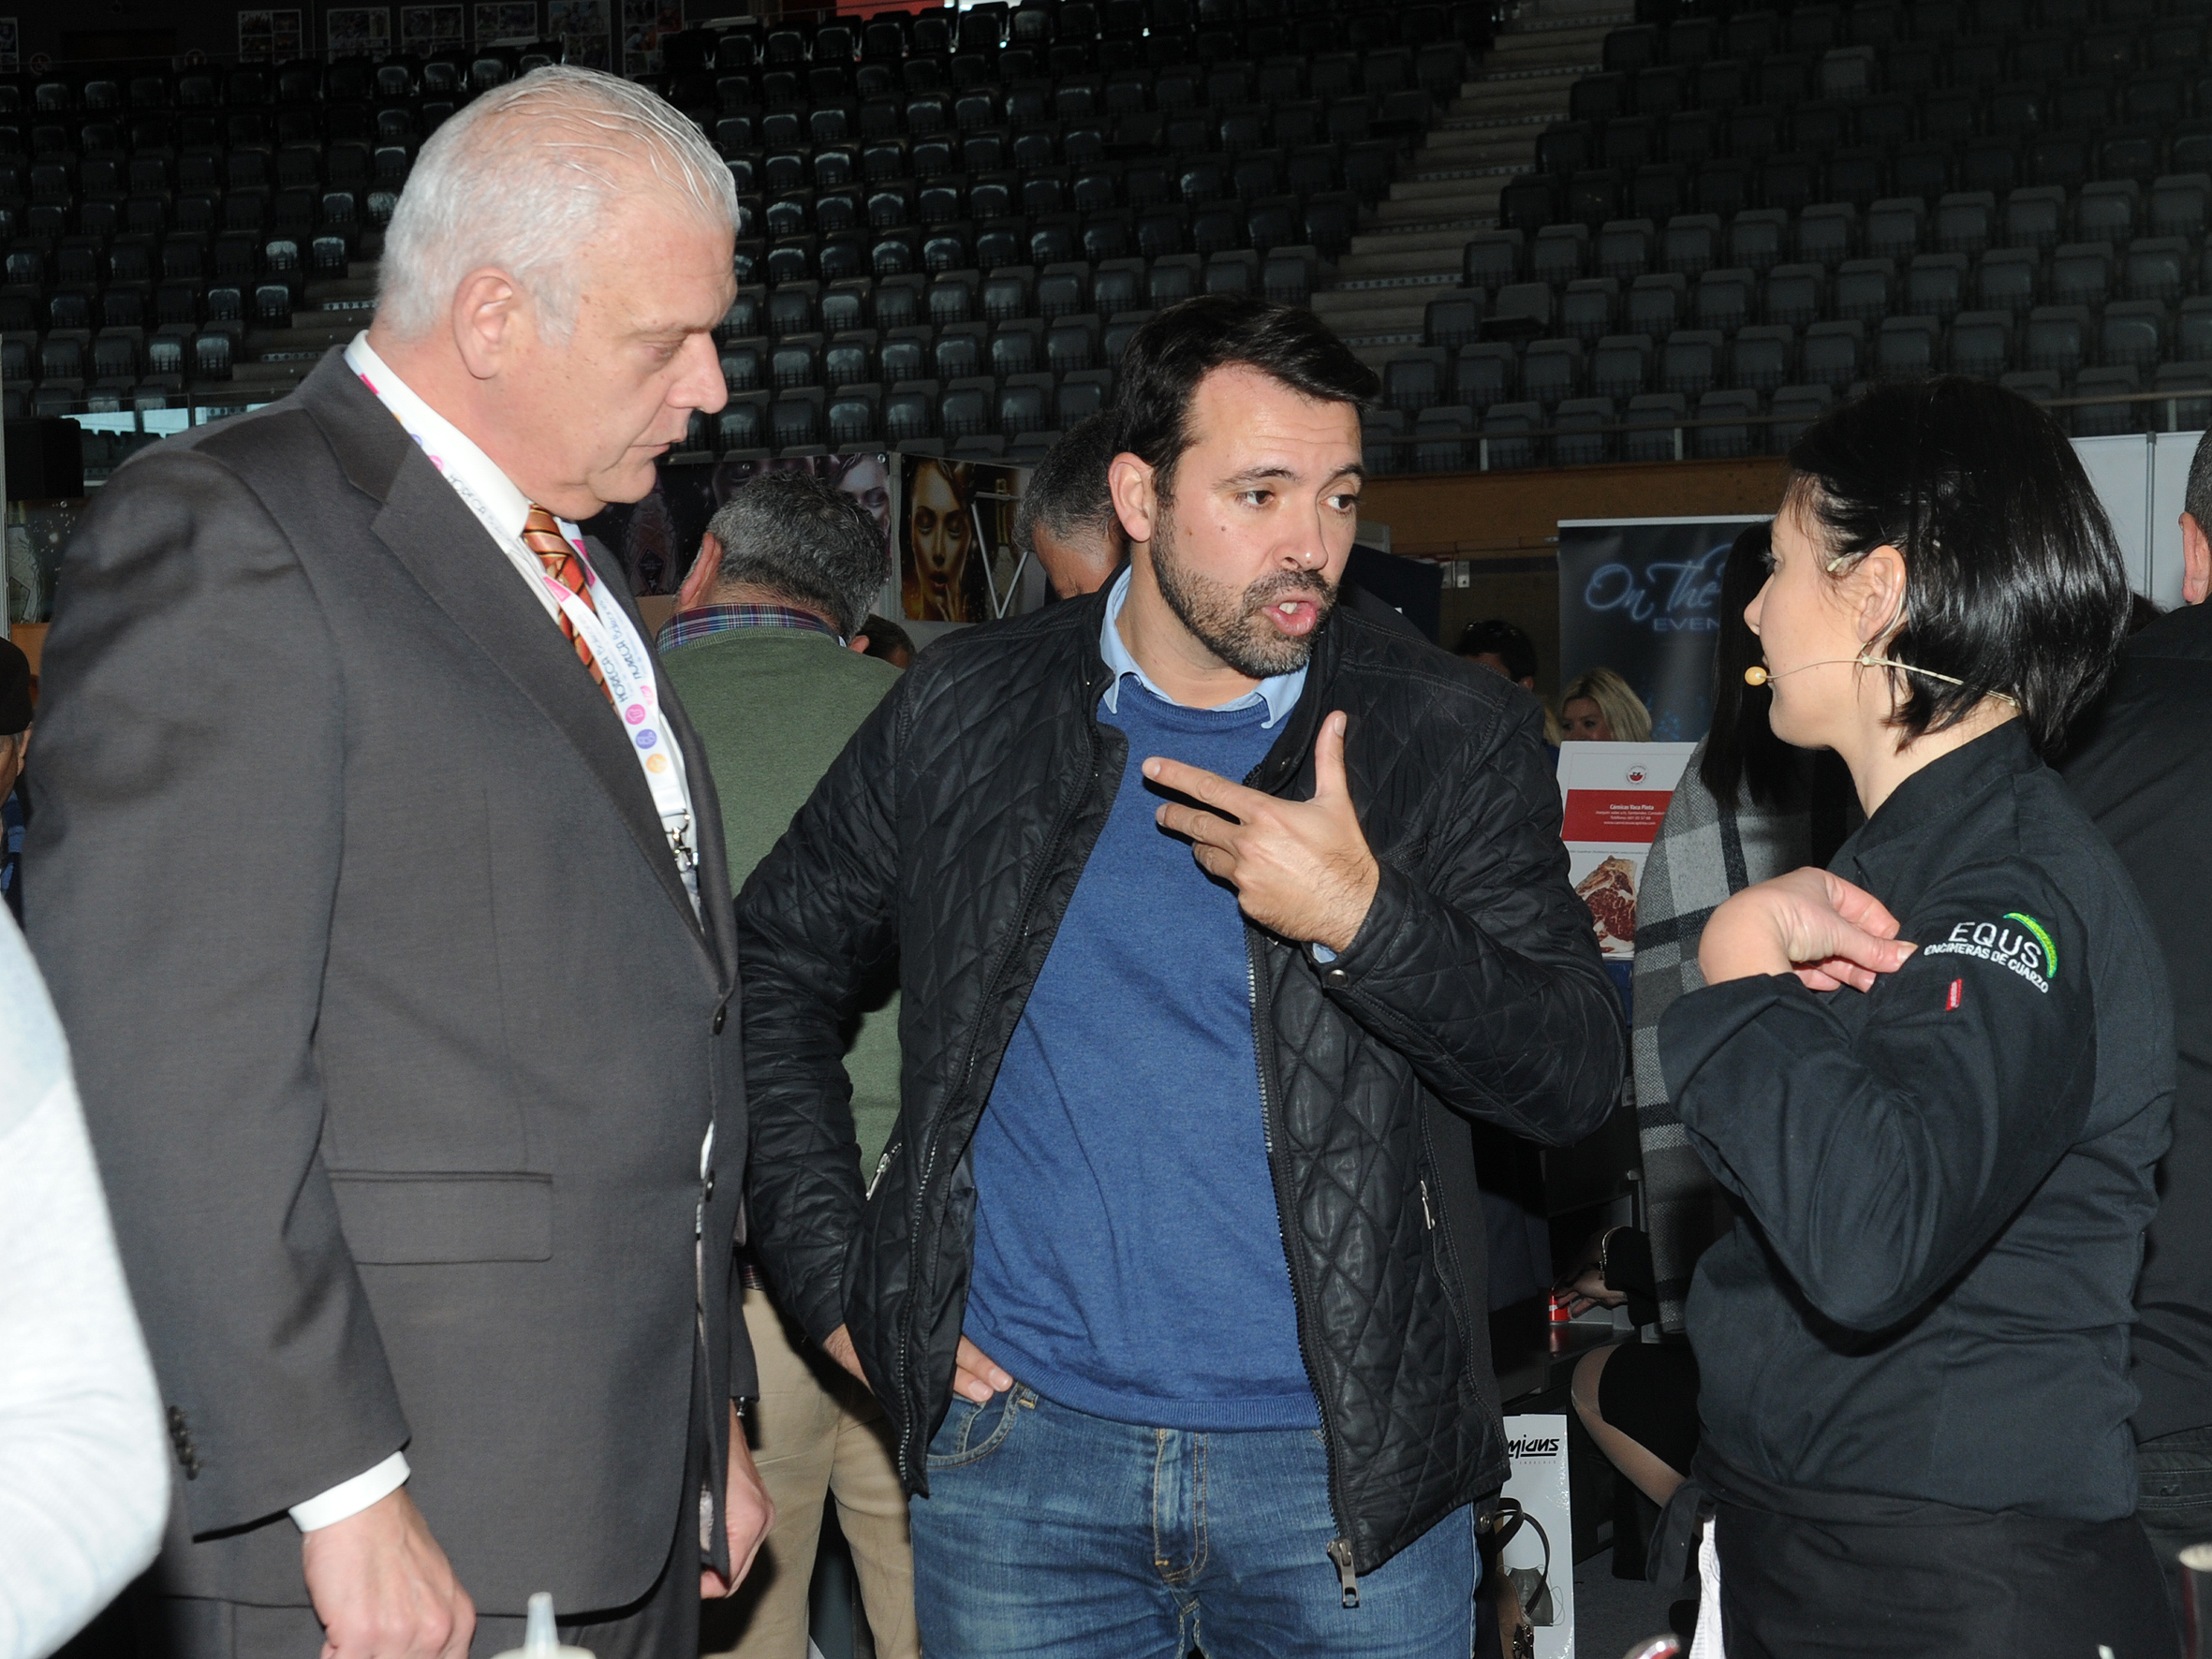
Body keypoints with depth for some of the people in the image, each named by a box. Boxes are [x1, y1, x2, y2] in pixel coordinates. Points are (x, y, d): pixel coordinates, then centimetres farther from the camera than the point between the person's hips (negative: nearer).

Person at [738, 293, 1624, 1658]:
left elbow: (1579, 1081, -4)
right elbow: (774, 969, 12)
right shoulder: (964, 716, 3)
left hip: (1346, 1459, -1)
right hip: (1020, 1450, 1)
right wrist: (834, 1276, 5)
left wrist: (1361, 918, -19)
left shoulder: (1454, 739, -1)